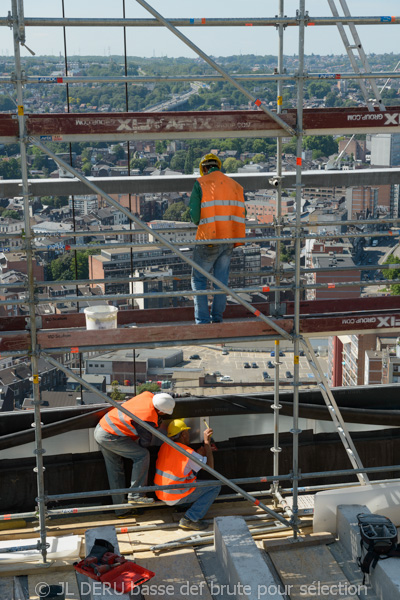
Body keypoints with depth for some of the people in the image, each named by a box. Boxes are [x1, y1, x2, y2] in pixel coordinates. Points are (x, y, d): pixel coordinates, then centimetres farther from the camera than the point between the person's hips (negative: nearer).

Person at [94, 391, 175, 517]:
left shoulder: (148, 395, -5)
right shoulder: (149, 420, -24)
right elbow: (145, 443, -11)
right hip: (109, 436, -9)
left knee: (115, 472, 14)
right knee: (143, 455, -12)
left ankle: (121, 510, 23)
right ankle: (135, 495, -9)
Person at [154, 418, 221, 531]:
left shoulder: (165, 446, 2)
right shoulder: (188, 453, -21)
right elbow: (210, 467, -11)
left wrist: (205, 449, 14)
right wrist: (207, 442, -9)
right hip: (175, 497, -8)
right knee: (215, 486, -2)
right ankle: (190, 519, -9)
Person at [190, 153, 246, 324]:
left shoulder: (201, 184, -6)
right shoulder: (234, 185, 9)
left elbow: (194, 214, -12)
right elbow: (241, 215, 8)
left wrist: (200, 222, 8)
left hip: (209, 239, -4)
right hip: (229, 239, 5)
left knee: (199, 279, 7)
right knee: (222, 279, 14)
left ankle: (202, 320, 1)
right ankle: (217, 318, 19)